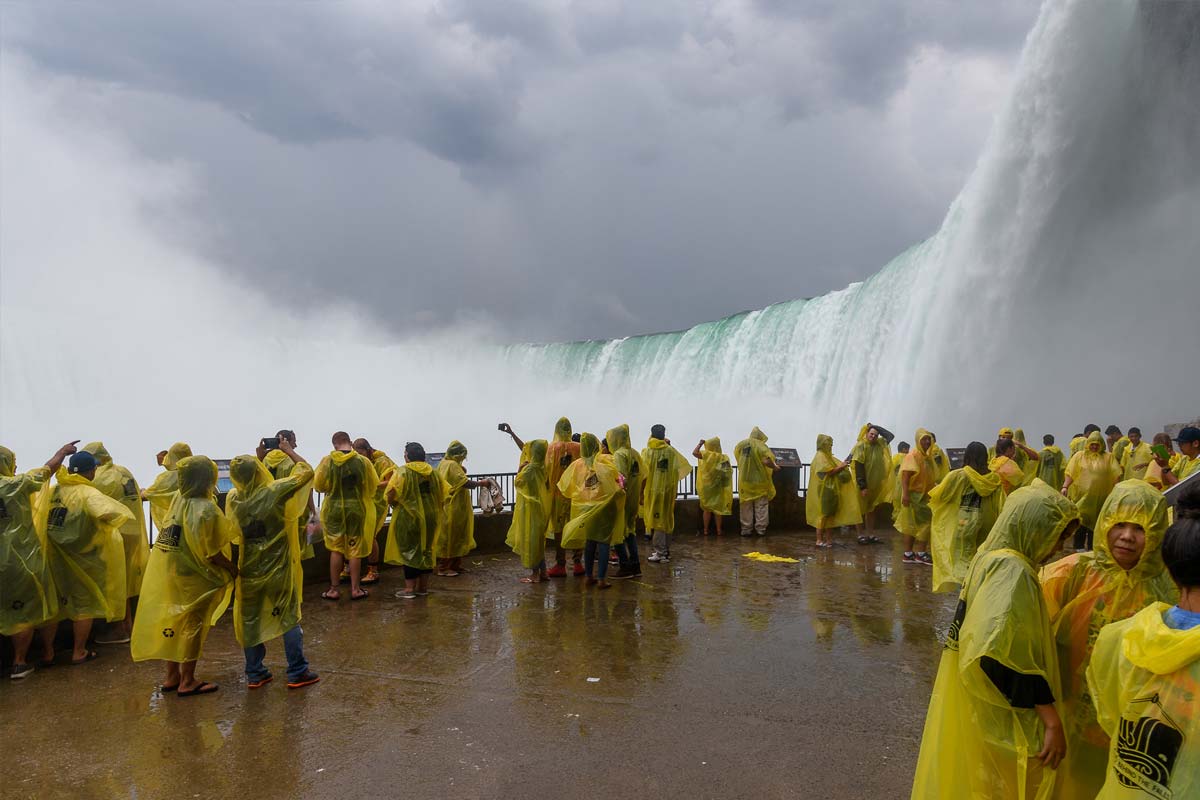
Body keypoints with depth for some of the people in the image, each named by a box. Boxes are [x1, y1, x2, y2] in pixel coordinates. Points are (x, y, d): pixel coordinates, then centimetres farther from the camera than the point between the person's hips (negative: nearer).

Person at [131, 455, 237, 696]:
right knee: (193, 626, 6)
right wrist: (233, 569, -8)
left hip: (165, 573, 7)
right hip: (190, 577, -7)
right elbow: (211, 553, -21)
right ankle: (187, 682, 15)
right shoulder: (206, 509, -22)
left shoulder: (178, 499, -1)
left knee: (174, 622, 18)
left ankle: (172, 676, 29)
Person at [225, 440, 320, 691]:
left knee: (249, 620, 13)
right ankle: (297, 673, 9)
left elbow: (246, 482, 18)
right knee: (289, 618, 6)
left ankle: (254, 674, 20)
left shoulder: (233, 498, -6)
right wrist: (289, 450, 1)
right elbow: (307, 471, -10)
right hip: (278, 567, -3)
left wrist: (259, 458, 14)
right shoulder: (274, 491, -19)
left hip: (248, 569, 3)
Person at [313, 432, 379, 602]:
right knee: (355, 549, 9)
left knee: (336, 549, 11)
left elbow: (318, 486, -1)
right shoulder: (363, 461, -9)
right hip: (357, 508, 0)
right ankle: (355, 589, 14)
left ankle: (334, 589, 15)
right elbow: (374, 485, -1)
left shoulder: (327, 461, -9)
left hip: (334, 508, 0)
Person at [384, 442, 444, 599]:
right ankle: (423, 586, 18)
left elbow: (390, 497, -17)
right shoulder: (433, 473, 5)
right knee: (426, 550, 13)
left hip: (408, 518, -5)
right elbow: (442, 497, 7)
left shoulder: (402, 472, -11)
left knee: (409, 551, 2)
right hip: (429, 518, 5)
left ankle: (410, 588, 1)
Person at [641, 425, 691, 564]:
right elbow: (676, 472, 3)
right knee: (667, 519, 13)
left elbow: (644, 474, -9)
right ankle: (666, 550, 19)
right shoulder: (671, 451, 1)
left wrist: (641, 492, -4)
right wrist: (675, 490, 15)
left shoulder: (647, 451, -6)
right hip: (668, 490, 3)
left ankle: (659, 552, -2)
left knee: (656, 520, 0)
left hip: (652, 490, -3)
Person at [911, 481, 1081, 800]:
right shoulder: (1012, 572, -22)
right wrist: (1052, 720, -26)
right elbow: (1005, 656, -31)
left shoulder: (992, 557, 6)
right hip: (995, 717, -9)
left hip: (978, 708, 9)